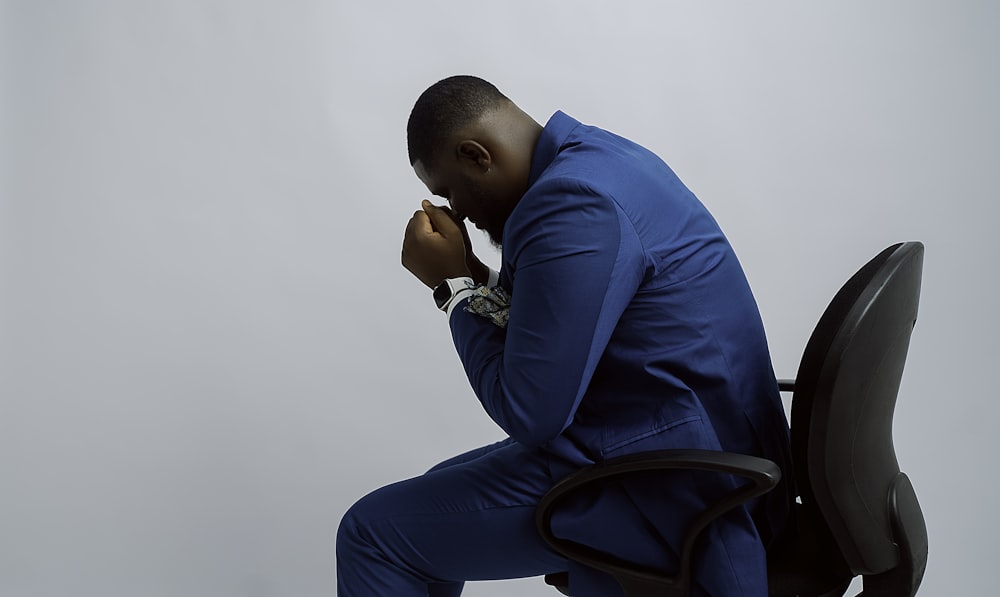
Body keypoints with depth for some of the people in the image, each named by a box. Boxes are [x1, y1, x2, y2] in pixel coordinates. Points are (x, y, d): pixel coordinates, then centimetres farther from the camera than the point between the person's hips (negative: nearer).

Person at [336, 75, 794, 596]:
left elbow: (527, 415, -22)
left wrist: (452, 285, -11)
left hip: (661, 493, -11)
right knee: (441, 490, 25)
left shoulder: (571, 206, -24)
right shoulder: (596, 154, 8)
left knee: (372, 533, -7)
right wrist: (475, 277, 3)